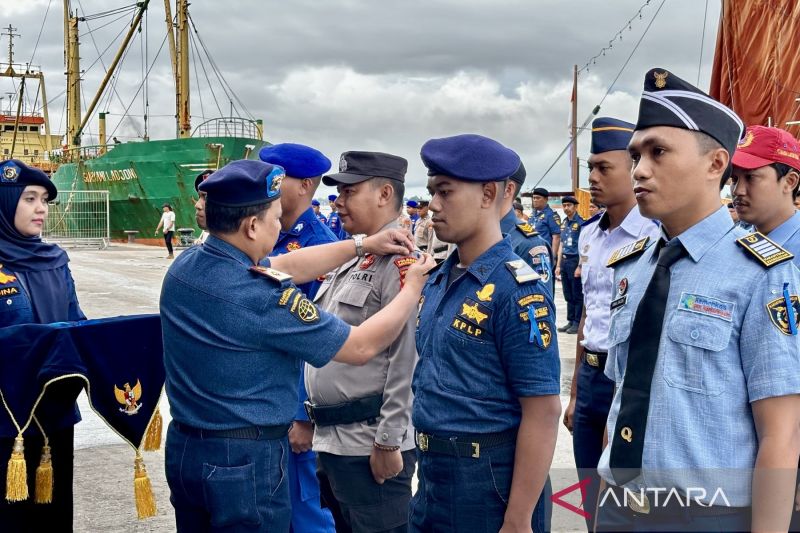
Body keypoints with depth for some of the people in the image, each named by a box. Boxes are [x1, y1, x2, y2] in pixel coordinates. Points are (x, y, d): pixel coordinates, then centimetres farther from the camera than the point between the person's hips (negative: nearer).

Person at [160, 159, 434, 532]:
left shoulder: (184, 265, -2)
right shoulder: (262, 297, -25)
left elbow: (284, 267, 10)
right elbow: (362, 346, -14)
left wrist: (363, 244, 12)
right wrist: (413, 287, -1)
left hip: (183, 446, 8)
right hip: (245, 460, -7)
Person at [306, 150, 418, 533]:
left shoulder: (400, 262, -16)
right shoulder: (350, 258, 12)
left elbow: (408, 361, -21)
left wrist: (389, 443, -20)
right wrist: (308, 415, 20)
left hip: (369, 446, -9)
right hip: (330, 438, 9)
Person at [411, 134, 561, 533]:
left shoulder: (516, 289, -17)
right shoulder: (437, 280, 7)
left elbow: (543, 411, -19)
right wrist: (426, 465, 17)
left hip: (489, 481, -7)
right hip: (432, 473, 8)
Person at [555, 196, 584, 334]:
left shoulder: (580, 223, -10)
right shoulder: (564, 223, 13)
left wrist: (580, 266, -17)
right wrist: (558, 265, 15)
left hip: (575, 260, -7)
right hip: (565, 260, 7)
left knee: (577, 295, 0)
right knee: (568, 295, 12)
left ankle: (577, 323, 5)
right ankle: (570, 321, 19)